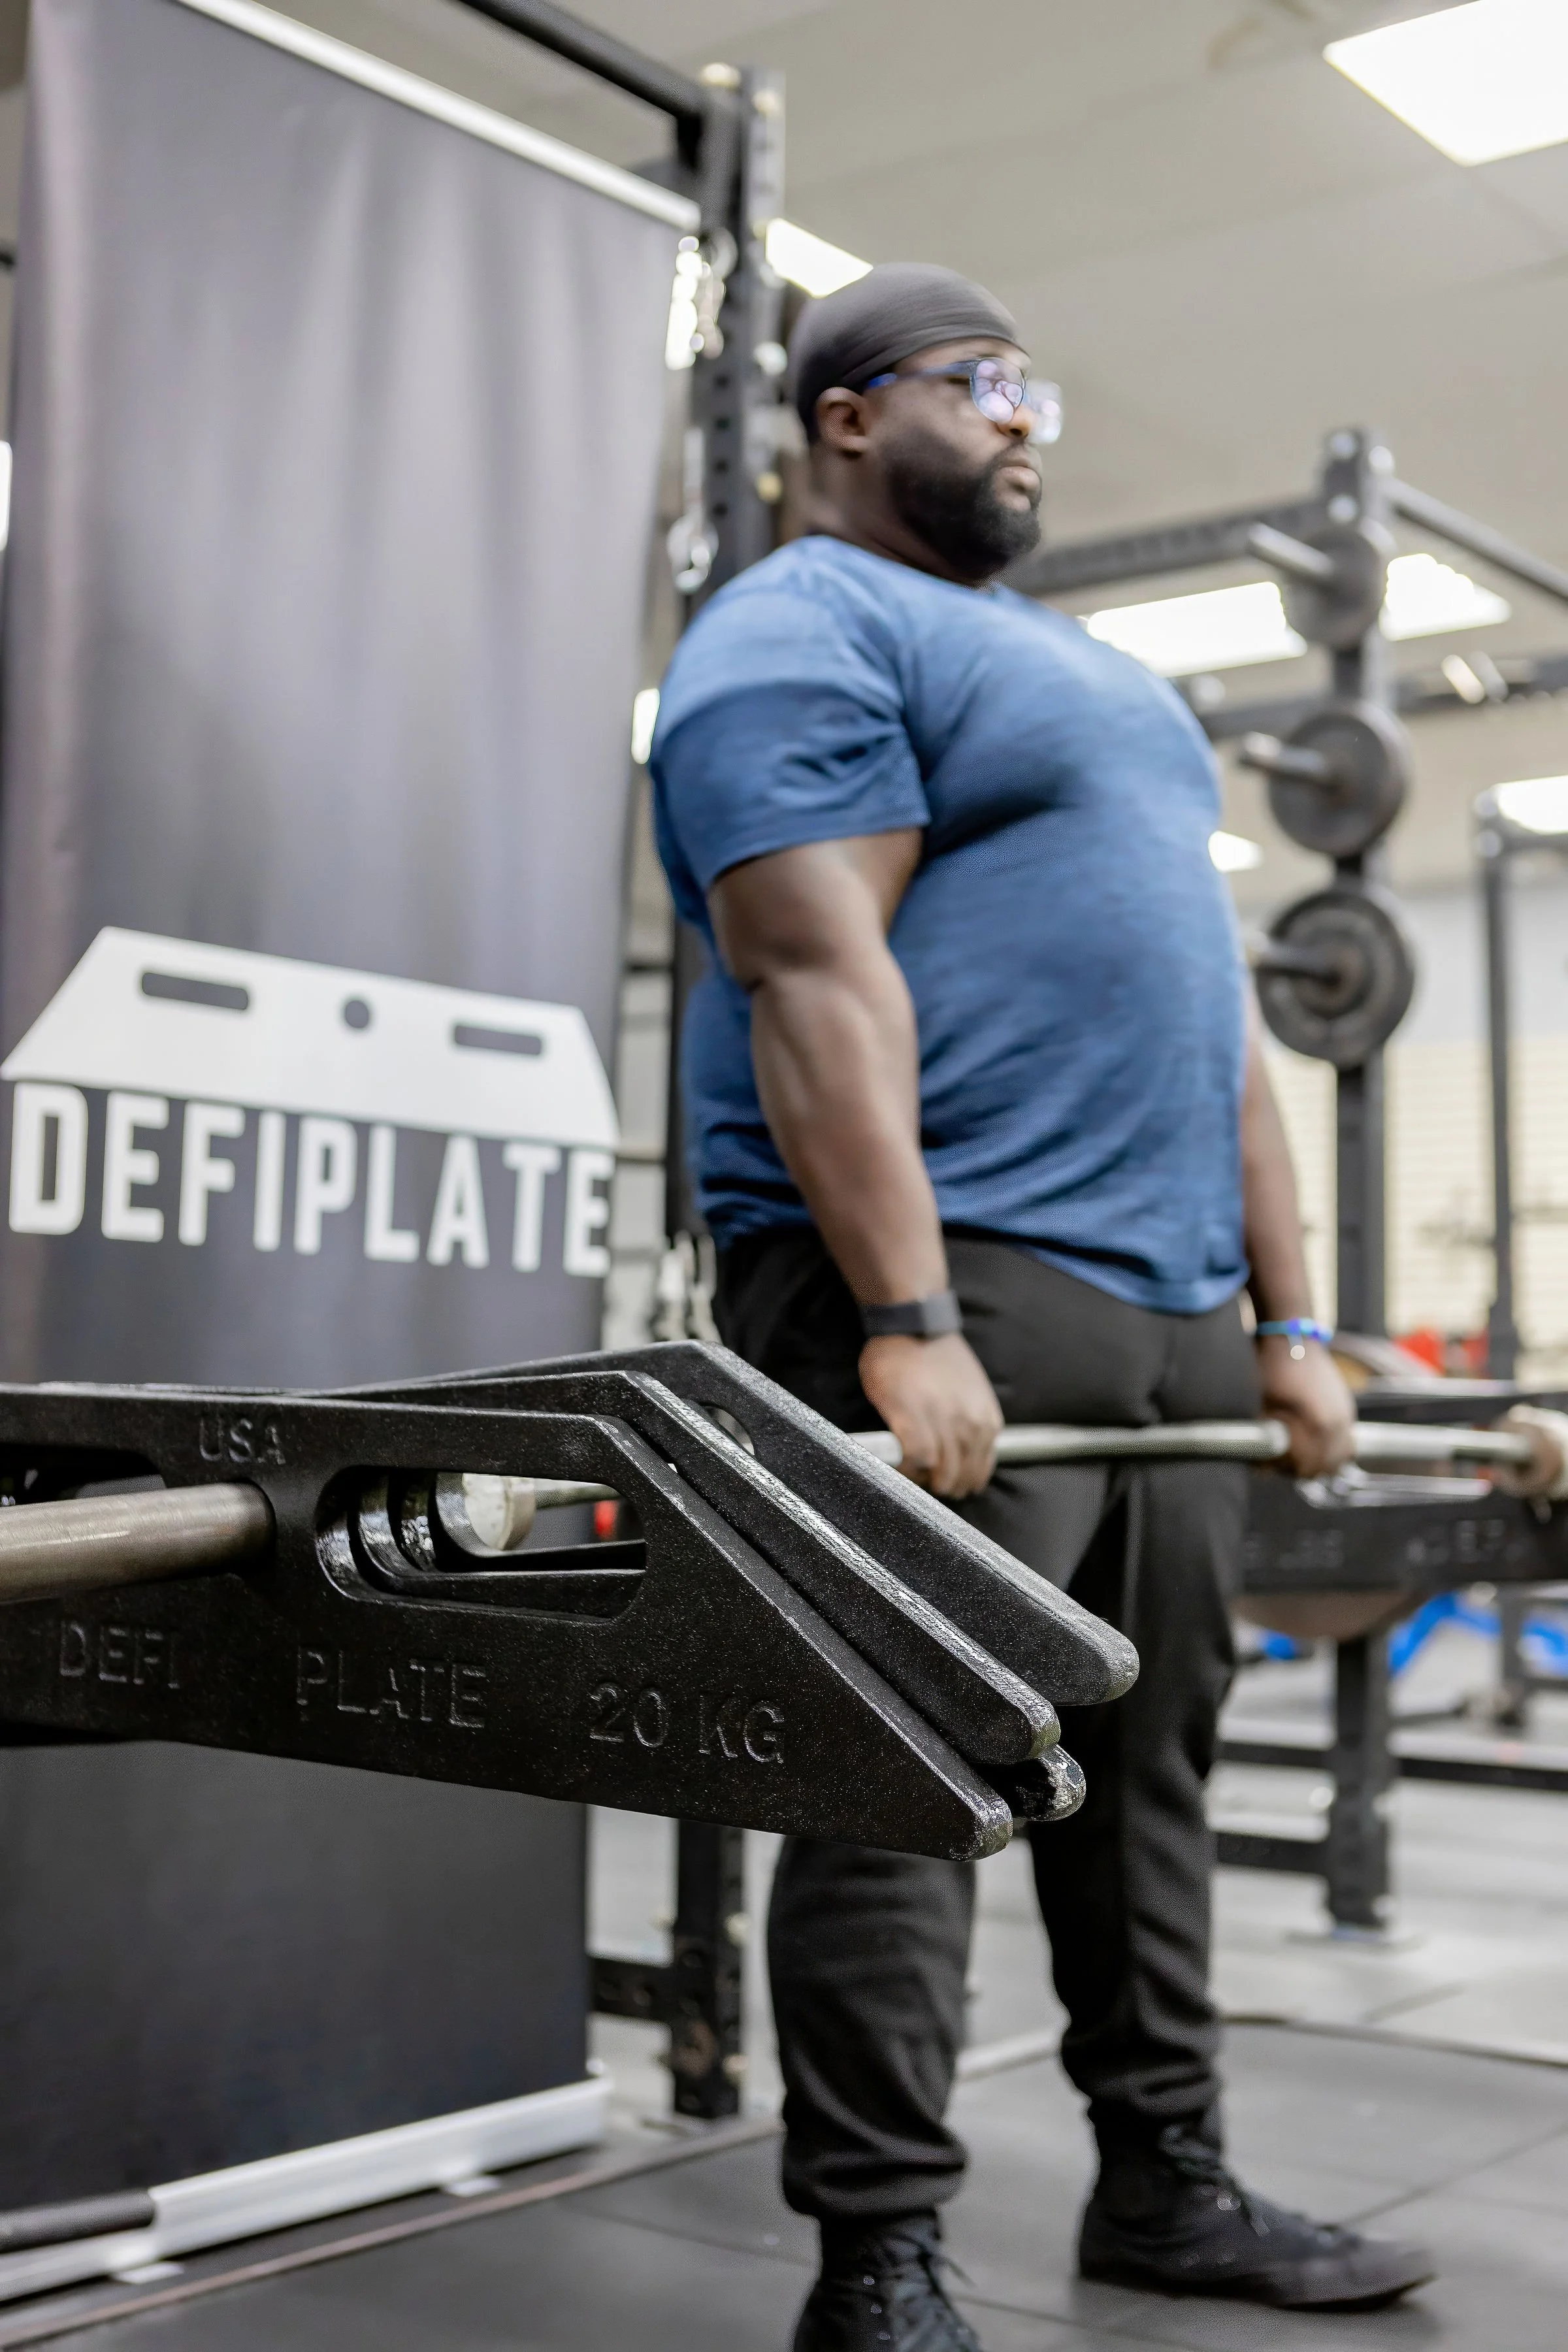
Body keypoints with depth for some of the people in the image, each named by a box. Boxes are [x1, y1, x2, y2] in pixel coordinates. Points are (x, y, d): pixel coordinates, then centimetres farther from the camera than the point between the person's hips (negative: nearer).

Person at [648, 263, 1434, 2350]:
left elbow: (1206, 1005, 23)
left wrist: (1290, 1316, 16)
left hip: (1173, 1313, 9)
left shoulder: (1090, 671, 26)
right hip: (945, 1289, -9)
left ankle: (1168, 2185, 25)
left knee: (1152, 1765, 13)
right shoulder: (803, 639, -2)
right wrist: (905, 1321, -25)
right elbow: (820, 989, -16)